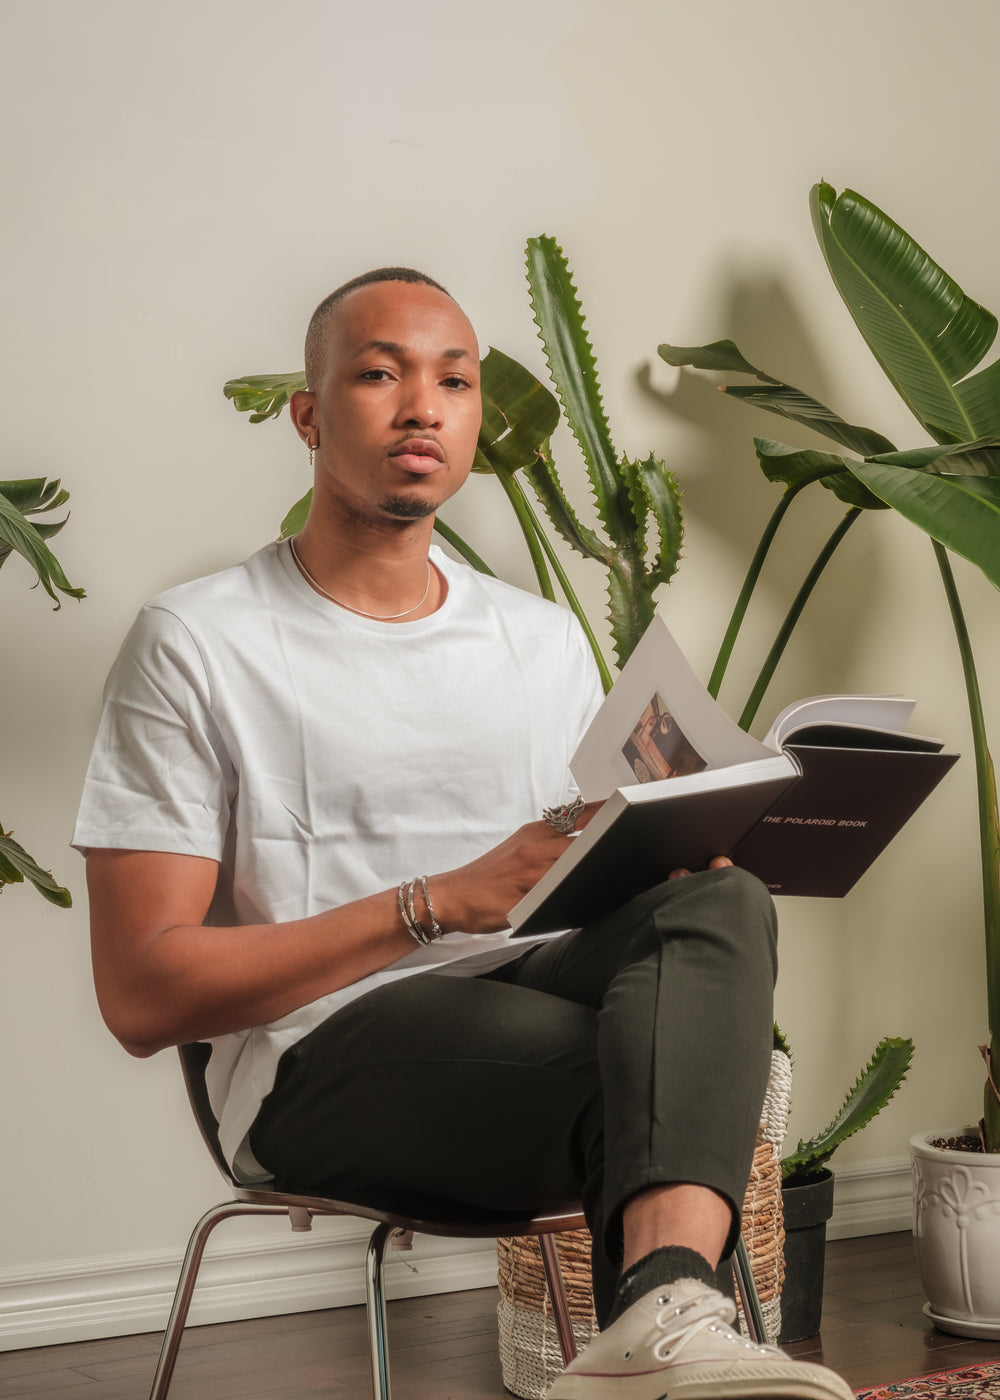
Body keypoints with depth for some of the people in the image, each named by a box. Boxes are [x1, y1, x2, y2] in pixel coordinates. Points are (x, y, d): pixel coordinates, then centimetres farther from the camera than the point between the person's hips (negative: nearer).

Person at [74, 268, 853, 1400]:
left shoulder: (547, 642, 20)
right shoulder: (196, 644, 2)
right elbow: (142, 994, -6)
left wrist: (668, 852, -8)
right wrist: (440, 902, -15)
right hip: (318, 1054, -5)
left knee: (724, 901, -31)